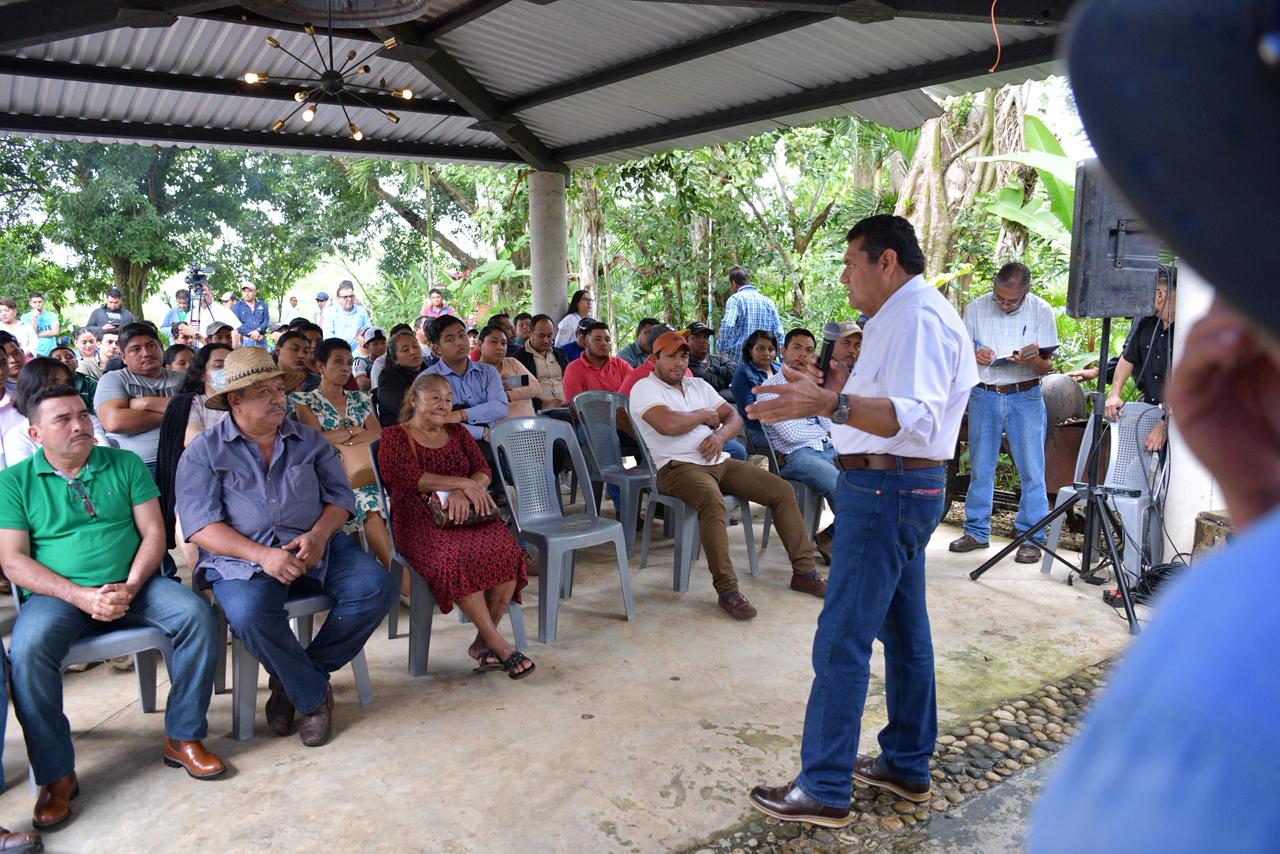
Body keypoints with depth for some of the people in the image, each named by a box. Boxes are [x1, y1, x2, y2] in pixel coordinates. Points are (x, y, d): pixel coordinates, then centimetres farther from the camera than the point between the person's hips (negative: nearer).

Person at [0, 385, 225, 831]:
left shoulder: (125, 464, 8)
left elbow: (153, 532, 3)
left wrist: (130, 587, -14)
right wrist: (80, 596, -17)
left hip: (131, 585, 1)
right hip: (58, 593, -1)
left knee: (197, 613, -24)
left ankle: (183, 738, -10)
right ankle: (56, 775, -15)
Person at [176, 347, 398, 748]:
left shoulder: (310, 441, 15)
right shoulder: (204, 452, 4)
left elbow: (340, 495, 9)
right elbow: (200, 523, -7)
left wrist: (318, 535, -13)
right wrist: (261, 555, -22)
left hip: (316, 546, 3)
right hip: (244, 556, -3)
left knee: (375, 587, -21)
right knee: (249, 613, -35)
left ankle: (293, 680, -4)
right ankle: (314, 696, -10)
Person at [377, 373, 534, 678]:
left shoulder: (457, 432, 22)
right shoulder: (395, 437, 8)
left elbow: (484, 471, 9)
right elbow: (411, 477, -10)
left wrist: (461, 494, -13)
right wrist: (463, 483, -13)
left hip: (467, 515, 4)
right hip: (421, 522, -4)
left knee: (508, 550, -26)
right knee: (455, 558, -36)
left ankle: (482, 644, -14)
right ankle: (499, 645, -26)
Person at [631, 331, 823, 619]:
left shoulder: (699, 385, 21)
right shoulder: (645, 388, -2)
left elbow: (734, 418, 17)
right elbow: (669, 425, -20)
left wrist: (720, 436, -6)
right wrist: (704, 415, -2)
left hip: (719, 461, 8)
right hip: (679, 466, -7)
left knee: (783, 490, -2)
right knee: (713, 501, -39)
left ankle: (804, 571, 7)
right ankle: (727, 589, -33)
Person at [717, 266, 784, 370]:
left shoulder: (735, 299, -2)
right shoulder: (768, 301, 14)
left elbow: (727, 325, -18)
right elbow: (778, 333, 11)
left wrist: (722, 348, -8)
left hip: (739, 358, -5)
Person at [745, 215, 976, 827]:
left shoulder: (918, 318, -16)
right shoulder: (904, 316, 18)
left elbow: (917, 416, -31)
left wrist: (828, 403, -41)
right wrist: (850, 386, 23)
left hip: (886, 491, -12)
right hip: (902, 487, 12)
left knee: (841, 640, -7)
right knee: (904, 631, 17)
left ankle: (825, 789, 2)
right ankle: (907, 765, 31)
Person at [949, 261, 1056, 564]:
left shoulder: (1041, 312, -2)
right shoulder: (976, 308, 2)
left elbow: (1048, 366, -2)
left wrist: (1032, 361, -25)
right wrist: (973, 356, -14)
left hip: (1025, 397, -1)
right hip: (983, 396, 2)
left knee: (1032, 471, -2)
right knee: (980, 468, 8)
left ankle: (1031, 537, 8)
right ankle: (977, 531, 20)